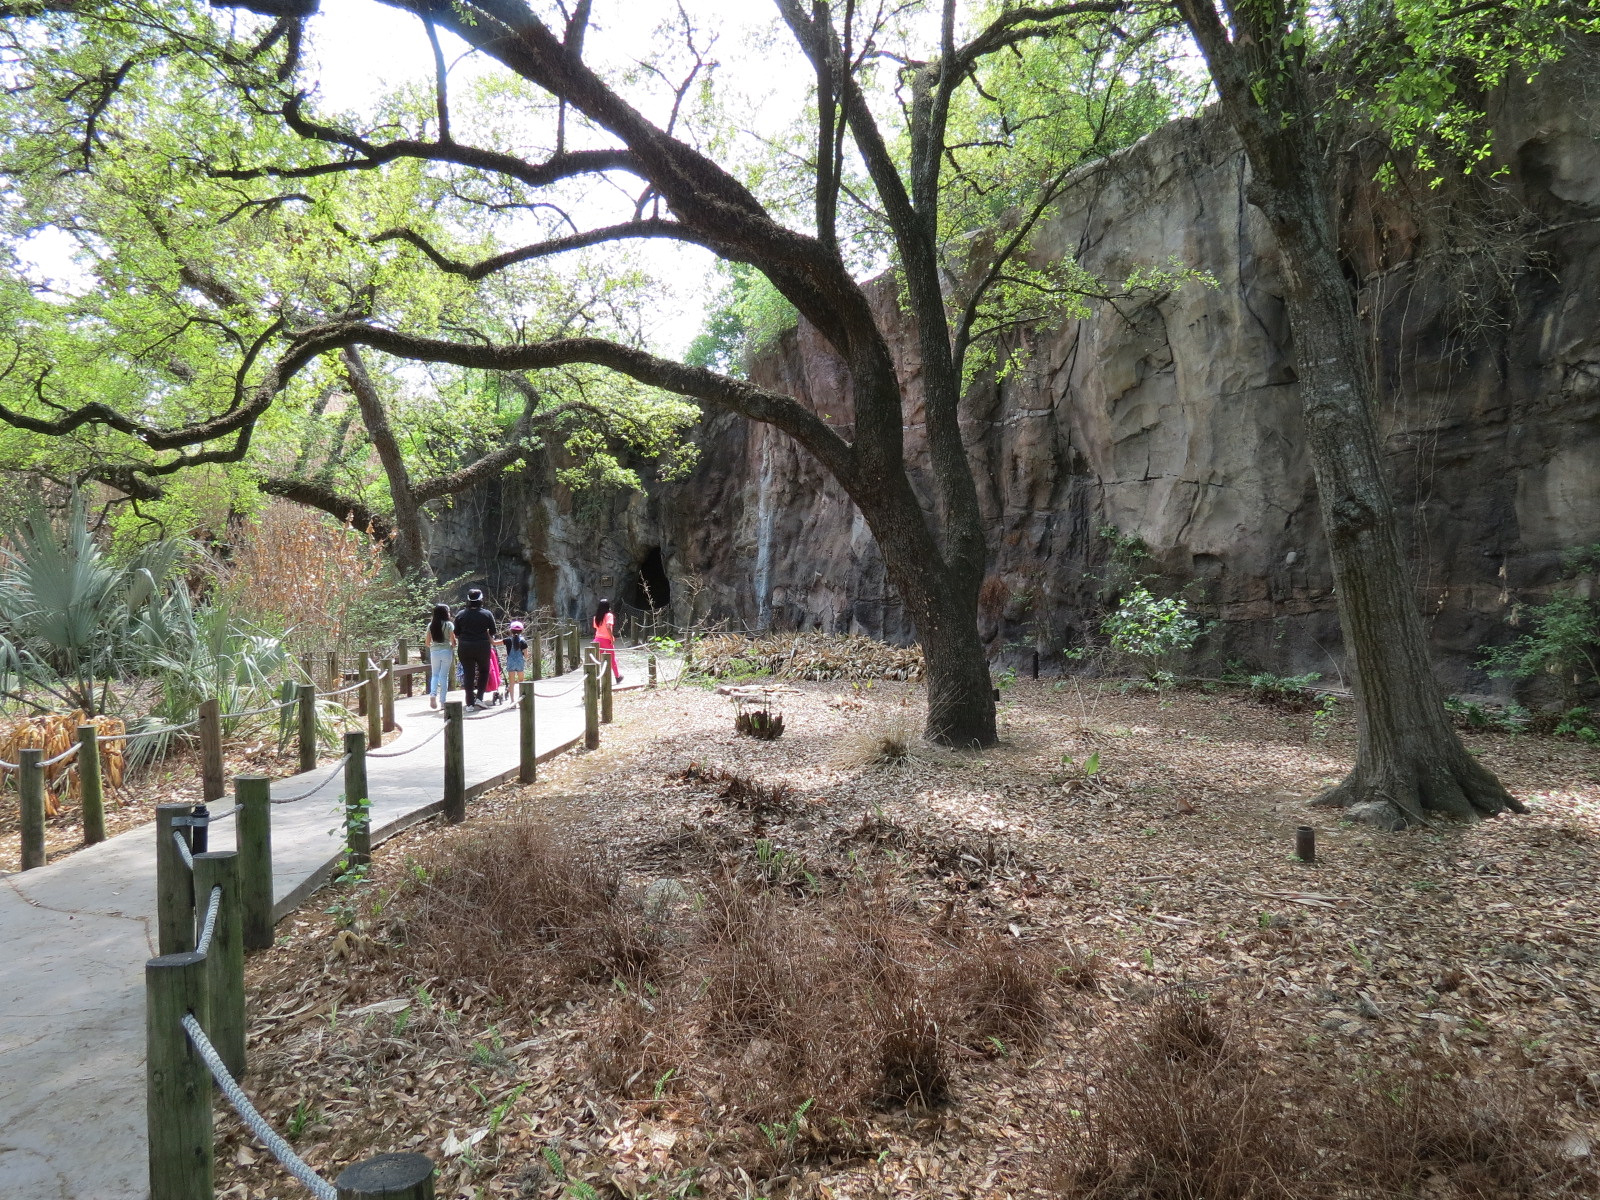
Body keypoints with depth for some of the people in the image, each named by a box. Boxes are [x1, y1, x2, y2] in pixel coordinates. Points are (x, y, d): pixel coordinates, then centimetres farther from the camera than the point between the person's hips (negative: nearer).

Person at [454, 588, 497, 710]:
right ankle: (479, 698, 5)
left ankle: (470, 703, 5)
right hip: (482, 647, -1)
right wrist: (491, 641, 24)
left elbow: (456, 634, 8)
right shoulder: (487, 614, 0)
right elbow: (492, 632, 5)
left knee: (468, 674, 5)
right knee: (484, 670, 16)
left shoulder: (460, 614, 4)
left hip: (464, 648, 1)